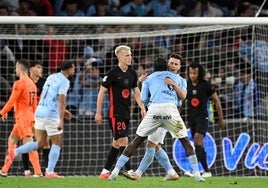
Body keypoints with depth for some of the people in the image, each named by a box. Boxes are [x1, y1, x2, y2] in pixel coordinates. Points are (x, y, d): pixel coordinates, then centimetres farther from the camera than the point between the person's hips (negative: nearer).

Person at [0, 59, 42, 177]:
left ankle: (38, 172, -16)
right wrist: (33, 118, 20)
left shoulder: (19, 83, -13)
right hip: (30, 116, 9)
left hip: (22, 117, -9)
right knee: (12, 140, 16)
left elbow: (12, 101, -13)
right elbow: (34, 103, 15)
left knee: (28, 144, -11)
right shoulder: (32, 83, 13)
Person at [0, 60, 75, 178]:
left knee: (40, 143, 12)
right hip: (51, 115, -7)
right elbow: (62, 101, -18)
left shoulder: (51, 77, 17)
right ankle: (50, 172, 2)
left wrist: (62, 110, 28)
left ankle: (14, 152, -3)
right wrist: (61, 120, -20)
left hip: (39, 113, 7)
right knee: (57, 143, 6)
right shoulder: (64, 81, -8)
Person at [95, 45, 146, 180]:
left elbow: (136, 92, 18)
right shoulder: (112, 73, -10)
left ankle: (105, 171, 17)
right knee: (123, 141, -13)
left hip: (126, 113, 7)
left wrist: (142, 107, 6)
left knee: (117, 143, 10)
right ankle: (129, 170, -14)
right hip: (115, 113, -7)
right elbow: (101, 92, -7)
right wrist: (98, 112, -8)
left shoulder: (132, 73, 9)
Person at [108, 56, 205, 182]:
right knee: (185, 141, 12)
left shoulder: (148, 79, 23)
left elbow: (144, 100, 18)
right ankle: (197, 174, 0)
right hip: (171, 108, 0)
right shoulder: (175, 77, 26)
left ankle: (115, 171, 4)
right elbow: (182, 97, 31)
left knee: (137, 140, 9)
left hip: (154, 108, 0)